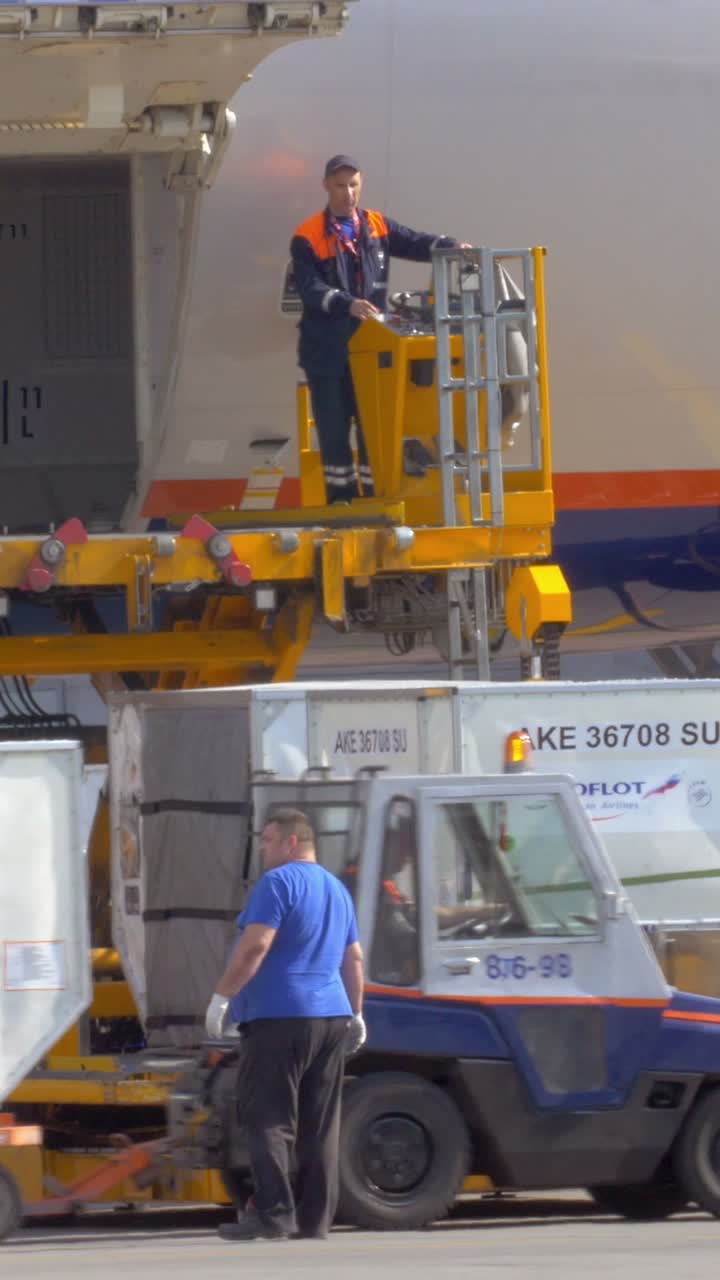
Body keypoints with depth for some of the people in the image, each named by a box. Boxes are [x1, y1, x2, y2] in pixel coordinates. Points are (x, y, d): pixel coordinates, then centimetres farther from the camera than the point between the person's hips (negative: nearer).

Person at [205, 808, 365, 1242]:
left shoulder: (279, 883, -8)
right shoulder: (337, 890, 18)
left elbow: (255, 945, -18)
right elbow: (354, 958, 23)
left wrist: (222, 996, -13)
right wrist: (356, 1014, 28)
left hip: (281, 1016, -8)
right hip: (332, 1017, 8)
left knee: (268, 1118, -8)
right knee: (321, 1125, 8)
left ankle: (274, 1213, -16)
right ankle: (316, 1219, 7)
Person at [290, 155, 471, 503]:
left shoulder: (377, 226, 10)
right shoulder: (307, 238, -5)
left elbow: (415, 243, 3)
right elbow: (310, 289, -15)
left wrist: (452, 248, -17)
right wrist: (348, 304, -31)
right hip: (327, 352, -3)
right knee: (333, 431, 2)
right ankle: (342, 500, 8)